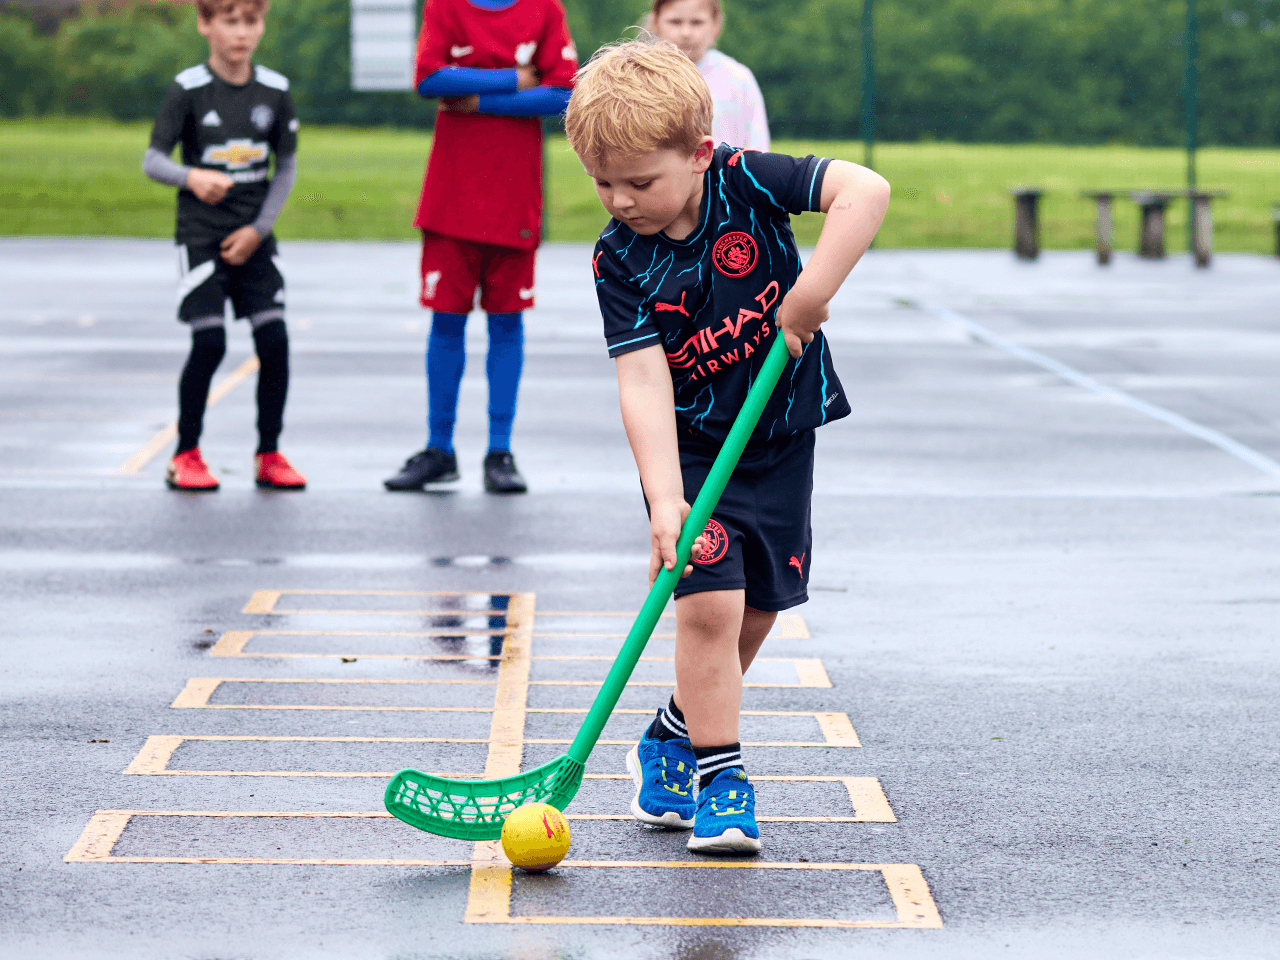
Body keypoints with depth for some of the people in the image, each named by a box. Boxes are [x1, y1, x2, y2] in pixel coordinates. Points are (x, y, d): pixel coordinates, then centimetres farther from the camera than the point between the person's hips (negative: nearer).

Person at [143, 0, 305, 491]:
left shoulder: (275, 90, 1)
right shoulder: (188, 89, -8)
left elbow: (287, 167, 8)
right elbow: (151, 160, -10)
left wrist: (259, 229, -3)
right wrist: (191, 177, -31)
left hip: (253, 237, 3)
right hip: (200, 234, -3)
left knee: (274, 338, -5)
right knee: (209, 341, -11)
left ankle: (269, 455, 9)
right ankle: (185, 455, 4)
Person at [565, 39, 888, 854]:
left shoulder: (746, 182, -17)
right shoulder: (618, 259, -16)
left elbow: (866, 189, -28)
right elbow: (644, 379, -24)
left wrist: (812, 291, -32)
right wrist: (665, 498, -33)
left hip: (782, 439, 2)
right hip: (692, 451, -2)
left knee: (756, 611, 9)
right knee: (710, 604, -17)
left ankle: (673, 744, 31)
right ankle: (717, 778, -3)